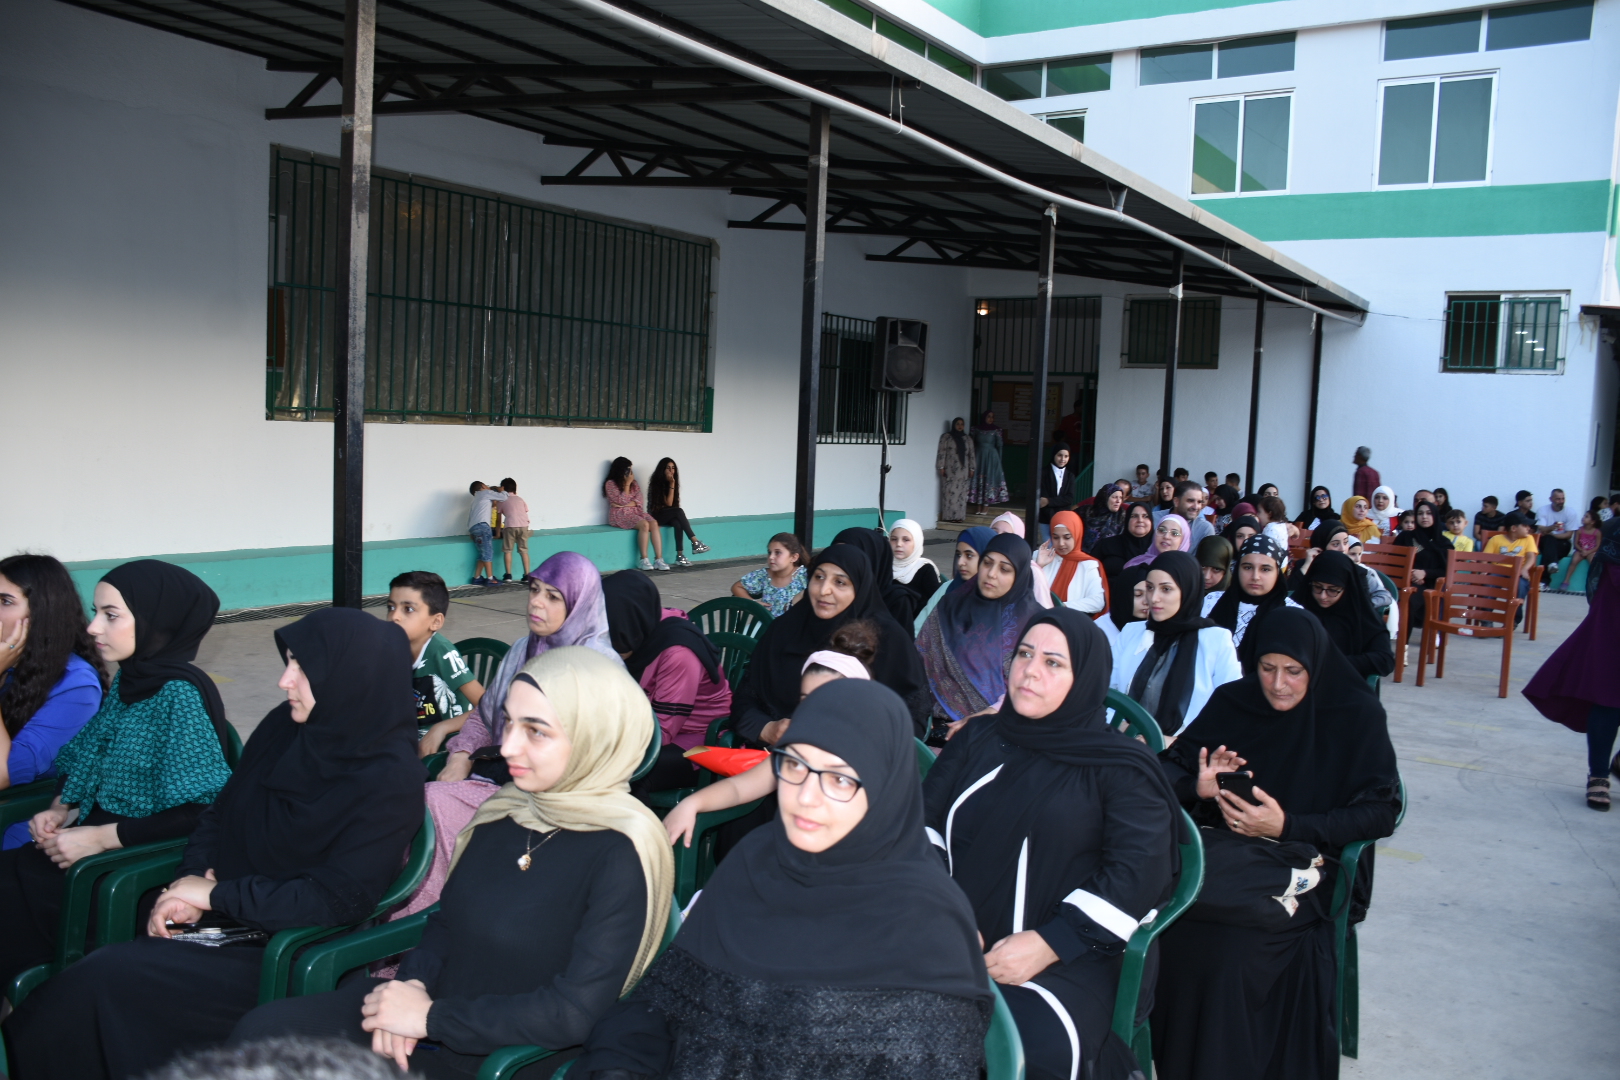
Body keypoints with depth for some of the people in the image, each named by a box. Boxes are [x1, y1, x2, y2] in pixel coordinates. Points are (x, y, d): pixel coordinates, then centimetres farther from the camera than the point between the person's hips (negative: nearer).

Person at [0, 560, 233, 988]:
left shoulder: (181, 693, -17)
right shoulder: (127, 680, 8)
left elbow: (200, 813, -20)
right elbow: (85, 761, 21)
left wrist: (99, 837, -17)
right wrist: (60, 808, 1)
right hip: (97, 833, 8)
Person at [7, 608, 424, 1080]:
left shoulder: (389, 780, -19)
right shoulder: (285, 726, 1)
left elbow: (338, 900, -21)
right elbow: (221, 811, 12)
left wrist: (217, 894, -16)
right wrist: (192, 879, -7)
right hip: (224, 920, 6)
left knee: (108, 977, -20)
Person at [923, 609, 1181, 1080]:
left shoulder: (1120, 768, 4)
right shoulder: (977, 740, 16)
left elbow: (1141, 870, -7)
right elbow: (924, 822, 9)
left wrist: (1049, 945, -16)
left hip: (1065, 958, -3)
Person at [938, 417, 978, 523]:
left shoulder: (968, 439, 15)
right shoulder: (946, 437, 3)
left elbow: (972, 455, 14)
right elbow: (942, 453, -2)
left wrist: (972, 468, 7)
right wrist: (941, 467, -9)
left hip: (963, 471, 4)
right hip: (950, 470, -4)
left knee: (962, 494, 1)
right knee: (949, 493, -7)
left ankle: (958, 516, 3)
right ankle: (948, 516, -6)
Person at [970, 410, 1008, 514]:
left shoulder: (996, 431, -3)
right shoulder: (977, 429, 4)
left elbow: (999, 445, 1)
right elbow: (972, 443, 8)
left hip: (991, 457, -2)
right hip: (978, 456, 2)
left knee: (989, 478, -2)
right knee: (977, 479, 2)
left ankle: (985, 506, 1)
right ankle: (979, 507, 7)